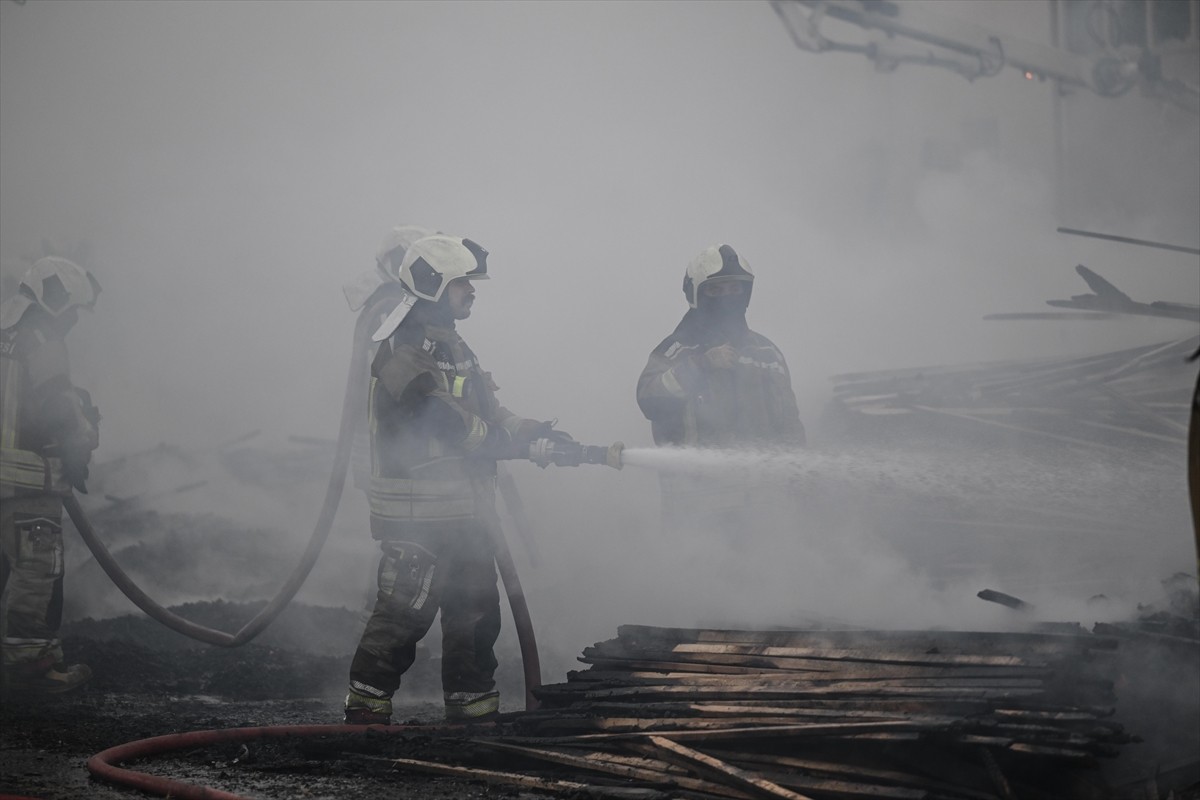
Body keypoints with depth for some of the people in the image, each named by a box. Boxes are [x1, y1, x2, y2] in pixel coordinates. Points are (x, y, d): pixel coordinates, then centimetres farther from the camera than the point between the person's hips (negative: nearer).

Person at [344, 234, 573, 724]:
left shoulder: (453, 348, 19)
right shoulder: (405, 351, -14)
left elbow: (488, 415, 18)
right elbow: (449, 422, -20)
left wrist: (534, 433, 0)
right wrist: (521, 440, -13)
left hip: (465, 511, 10)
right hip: (417, 514, -10)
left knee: (476, 610, 13)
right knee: (404, 613, -8)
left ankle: (474, 707, 21)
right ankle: (366, 707, 1)